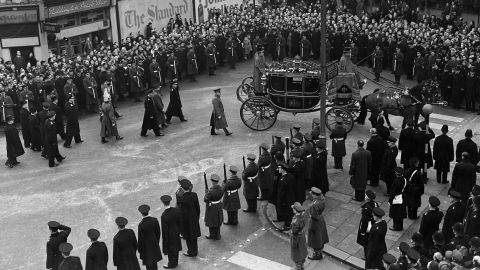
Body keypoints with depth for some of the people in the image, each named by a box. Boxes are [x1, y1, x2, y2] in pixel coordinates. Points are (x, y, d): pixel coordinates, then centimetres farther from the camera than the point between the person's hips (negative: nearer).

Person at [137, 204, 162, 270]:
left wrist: (139, 249, -5)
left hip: (146, 245, -5)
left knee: (149, 264, 12)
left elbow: (140, 239, -20)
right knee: (154, 261, 23)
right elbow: (158, 232, -2)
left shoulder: (141, 225, -29)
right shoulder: (155, 220, -15)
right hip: (154, 243, 5)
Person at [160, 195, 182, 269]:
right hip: (176, 233, 6)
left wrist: (165, 240, -10)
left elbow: (164, 229, -22)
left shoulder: (164, 216, -32)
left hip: (169, 235, -6)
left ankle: (172, 264, 34)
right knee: (175, 247, 23)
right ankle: (175, 262, 42)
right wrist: (179, 231, 13)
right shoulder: (176, 210, -16)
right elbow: (180, 222, -3)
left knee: (170, 250, 15)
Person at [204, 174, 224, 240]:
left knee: (211, 222, 15)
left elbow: (205, 200, -23)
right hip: (219, 206, 6)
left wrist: (206, 193, -7)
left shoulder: (211, 191, -32)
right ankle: (217, 235, 35)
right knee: (218, 221, 21)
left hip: (211, 208, -6)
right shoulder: (221, 189, -12)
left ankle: (212, 235, 30)